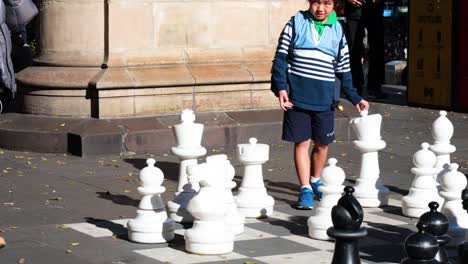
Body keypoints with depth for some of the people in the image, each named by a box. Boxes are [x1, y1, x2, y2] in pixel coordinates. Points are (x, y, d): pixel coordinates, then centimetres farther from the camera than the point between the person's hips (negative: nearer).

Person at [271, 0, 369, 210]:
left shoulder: (337, 31, 7)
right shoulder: (296, 23, 1)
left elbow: (343, 70, 14)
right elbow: (281, 56, -1)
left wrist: (355, 98, 13)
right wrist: (281, 87, -11)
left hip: (324, 98, 3)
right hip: (297, 95, -2)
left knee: (322, 143, 10)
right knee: (302, 142, -1)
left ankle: (315, 180, 32)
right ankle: (305, 189, 4)